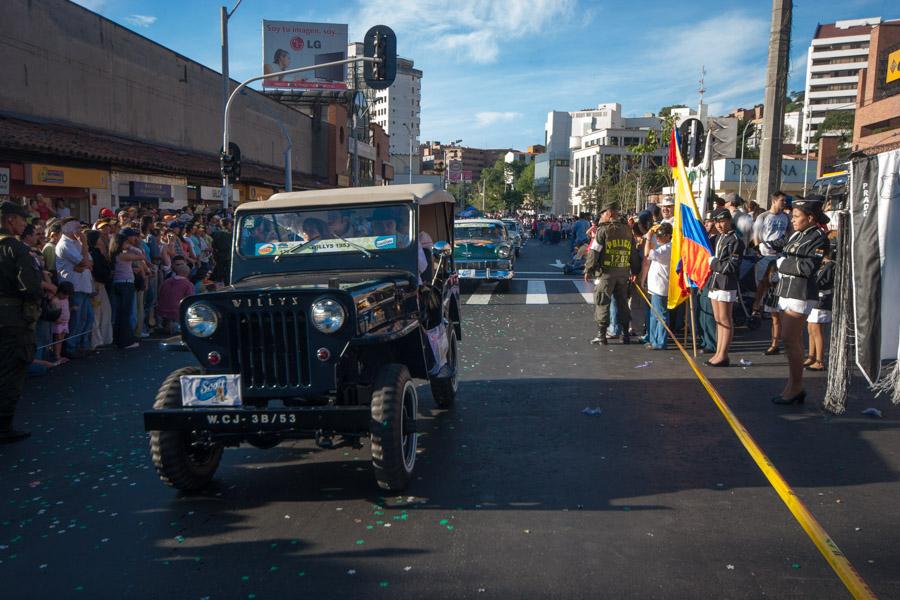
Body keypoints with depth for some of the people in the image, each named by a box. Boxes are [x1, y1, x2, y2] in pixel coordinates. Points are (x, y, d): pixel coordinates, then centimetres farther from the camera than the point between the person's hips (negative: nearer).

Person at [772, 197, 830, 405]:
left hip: (800, 295, -9)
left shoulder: (819, 238, -9)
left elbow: (809, 267, -19)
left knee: (790, 341, -8)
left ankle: (795, 387, 1)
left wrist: (783, 262, -10)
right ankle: (796, 387, 20)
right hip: (787, 292, 9)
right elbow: (785, 257, 20)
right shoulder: (796, 235, 14)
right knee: (794, 341, 12)